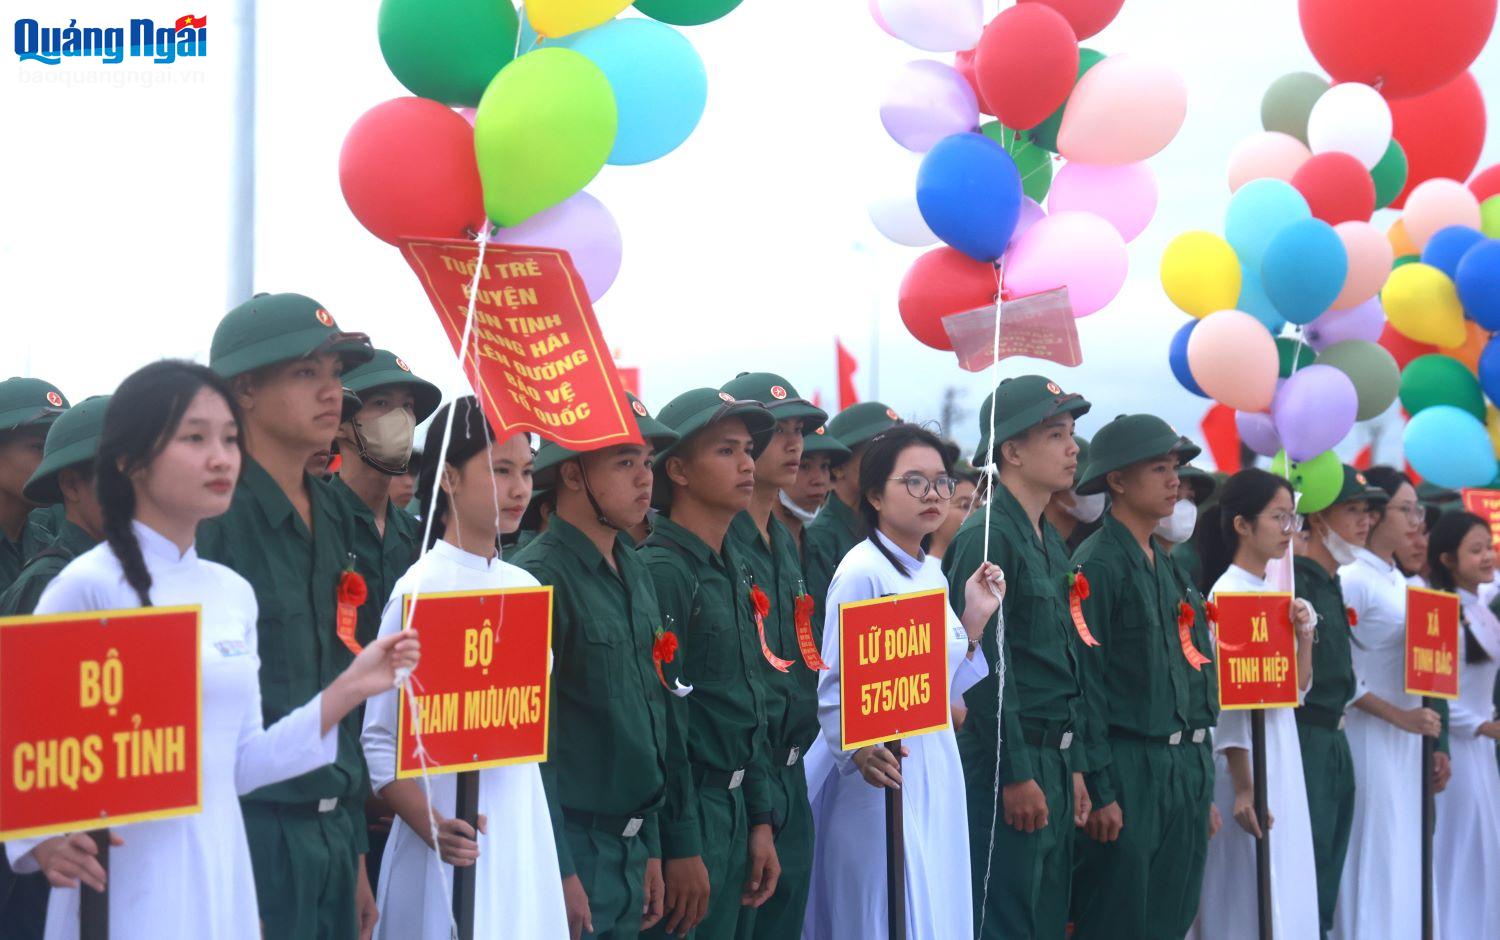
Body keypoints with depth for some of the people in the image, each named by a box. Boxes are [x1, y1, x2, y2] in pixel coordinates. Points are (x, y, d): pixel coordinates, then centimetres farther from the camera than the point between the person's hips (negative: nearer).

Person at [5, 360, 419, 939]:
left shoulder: (233, 593, 9)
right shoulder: (89, 586, -10)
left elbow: (238, 764, 11)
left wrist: (350, 689, 5)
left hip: (219, 874, 6)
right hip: (127, 884, -6)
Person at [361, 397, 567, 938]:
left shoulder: (524, 588, 9)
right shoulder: (421, 590, -10)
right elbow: (376, 741, -11)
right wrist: (431, 827, -24)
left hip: (526, 831, 6)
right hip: (458, 843, -6)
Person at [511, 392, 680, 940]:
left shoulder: (634, 571, 11)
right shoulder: (539, 577, -14)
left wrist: (651, 850, 16)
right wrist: (558, 873, -17)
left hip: (629, 848, 8)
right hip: (571, 851, -8)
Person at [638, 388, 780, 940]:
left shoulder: (732, 572, 13)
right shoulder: (661, 570, -15)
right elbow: (662, 721, -18)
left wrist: (760, 822, 14)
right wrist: (680, 847, -19)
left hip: (732, 809, 9)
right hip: (685, 812, -8)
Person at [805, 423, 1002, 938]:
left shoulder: (933, 573, 12)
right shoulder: (862, 570, -12)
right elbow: (834, 686, -19)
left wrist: (975, 620, 5)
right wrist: (860, 751, -36)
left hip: (939, 772, 8)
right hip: (884, 777, -8)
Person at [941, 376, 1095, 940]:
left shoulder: (1050, 544, 16)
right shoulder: (987, 537, -13)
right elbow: (985, 667, -18)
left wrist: (1074, 767, 16)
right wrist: (1016, 775, -18)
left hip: (1054, 760, 9)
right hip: (1006, 765, -9)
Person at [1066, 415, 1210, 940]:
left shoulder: (1163, 563, 15)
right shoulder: (1097, 565, -11)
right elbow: (1085, 684, -14)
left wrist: (1199, 777, 15)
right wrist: (1100, 792, -17)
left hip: (1180, 771, 8)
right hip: (1127, 772, -8)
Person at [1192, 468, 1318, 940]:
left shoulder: (1275, 592, 12)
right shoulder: (1227, 594, -12)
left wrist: (1305, 636, -2)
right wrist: (1243, 786, -21)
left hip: (1284, 756, 9)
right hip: (1247, 757, -9)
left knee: (1288, 896, 10)